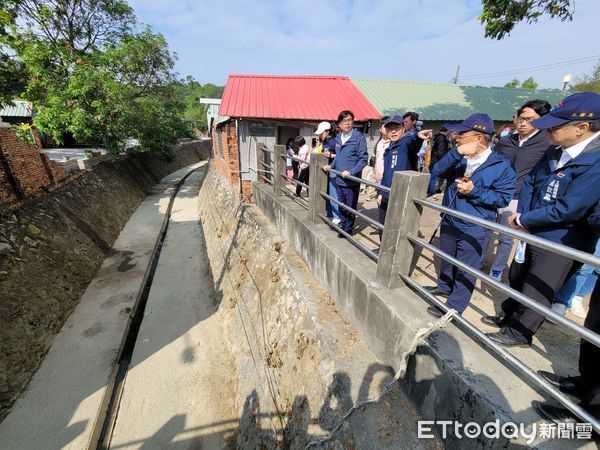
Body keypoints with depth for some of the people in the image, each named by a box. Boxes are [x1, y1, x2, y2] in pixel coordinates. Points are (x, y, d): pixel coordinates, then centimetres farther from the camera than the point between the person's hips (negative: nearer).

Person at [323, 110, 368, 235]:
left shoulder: (359, 137, -9)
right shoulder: (338, 137, 10)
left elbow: (363, 159, -13)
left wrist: (351, 172, -22)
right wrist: (331, 165, 8)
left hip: (352, 181, -6)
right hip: (339, 180, 6)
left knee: (350, 208, 5)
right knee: (341, 207, 14)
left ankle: (348, 230, 20)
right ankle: (343, 226, 31)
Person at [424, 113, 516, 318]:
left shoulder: (502, 166, -12)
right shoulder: (460, 158, 3)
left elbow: (503, 198, -12)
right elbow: (437, 171, -13)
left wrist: (474, 191, -23)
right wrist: (456, 152, -26)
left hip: (475, 230, -5)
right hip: (449, 222, 6)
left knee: (465, 269, 5)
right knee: (447, 260, 24)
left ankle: (454, 307, 19)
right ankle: (444, 287, 46)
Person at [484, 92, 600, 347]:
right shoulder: (554, 152, 2)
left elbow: (568, 209, -26)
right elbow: (530, 183, 6)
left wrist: (523, 220, -15)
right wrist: (522, 215, -9)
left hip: (560, 242, -8)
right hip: (533, 232, 8)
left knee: (535, 292, 9)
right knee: (517, 278, 22)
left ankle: (519, 333, 30)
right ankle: (508, 315, 44)